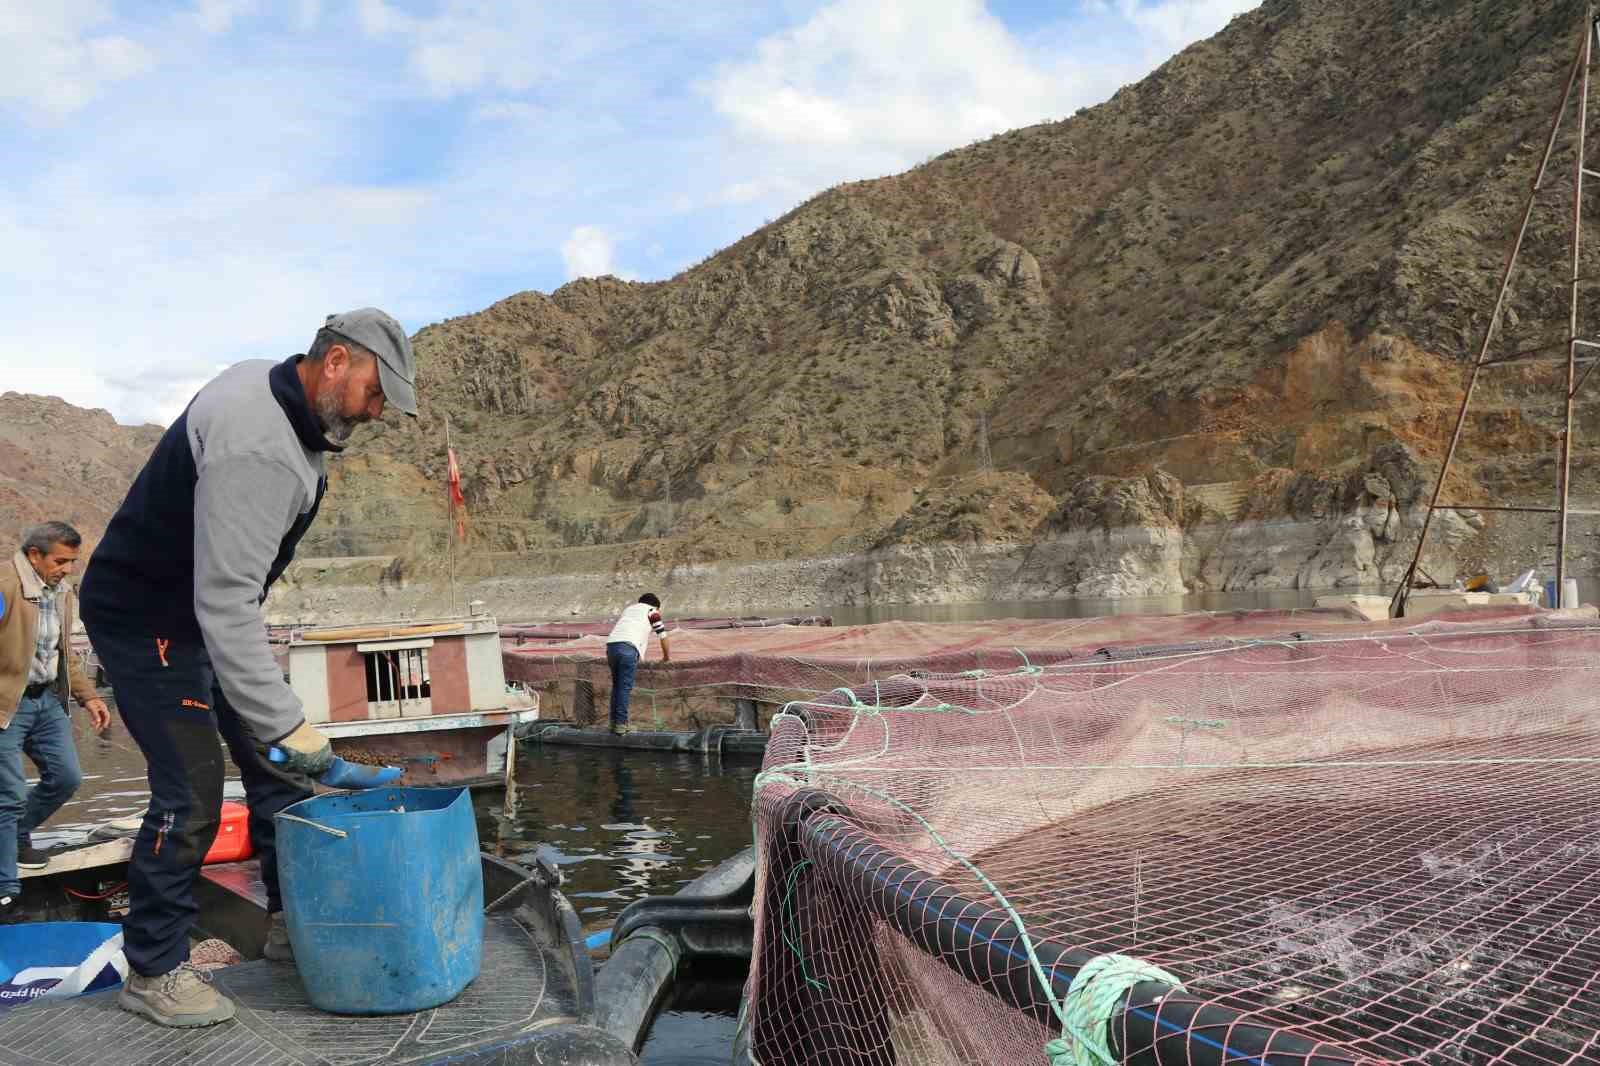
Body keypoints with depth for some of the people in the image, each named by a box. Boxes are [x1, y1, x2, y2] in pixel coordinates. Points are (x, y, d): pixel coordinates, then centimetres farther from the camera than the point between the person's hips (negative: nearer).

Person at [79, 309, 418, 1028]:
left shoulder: (267, 383, 0)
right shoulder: (256, 448, -32)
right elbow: (225, 603, -35)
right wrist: (283, 722, -34)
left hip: (205, 610, 10)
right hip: (143, 621, -10)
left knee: (275, 762, 10)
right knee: (191, 792, -10)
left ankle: (290, 922, 22)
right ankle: (152, 972, 8)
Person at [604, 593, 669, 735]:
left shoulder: (629, 608, 35)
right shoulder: (652, 611, 19)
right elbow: (662, 634, 20)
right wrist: (666, 656, 35)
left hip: (611, 644, 5)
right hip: (628, 648, -5)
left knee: (616, 685, 16)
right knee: (625, 687, -1)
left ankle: (614, 721, 15)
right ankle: (621, 723, -4)